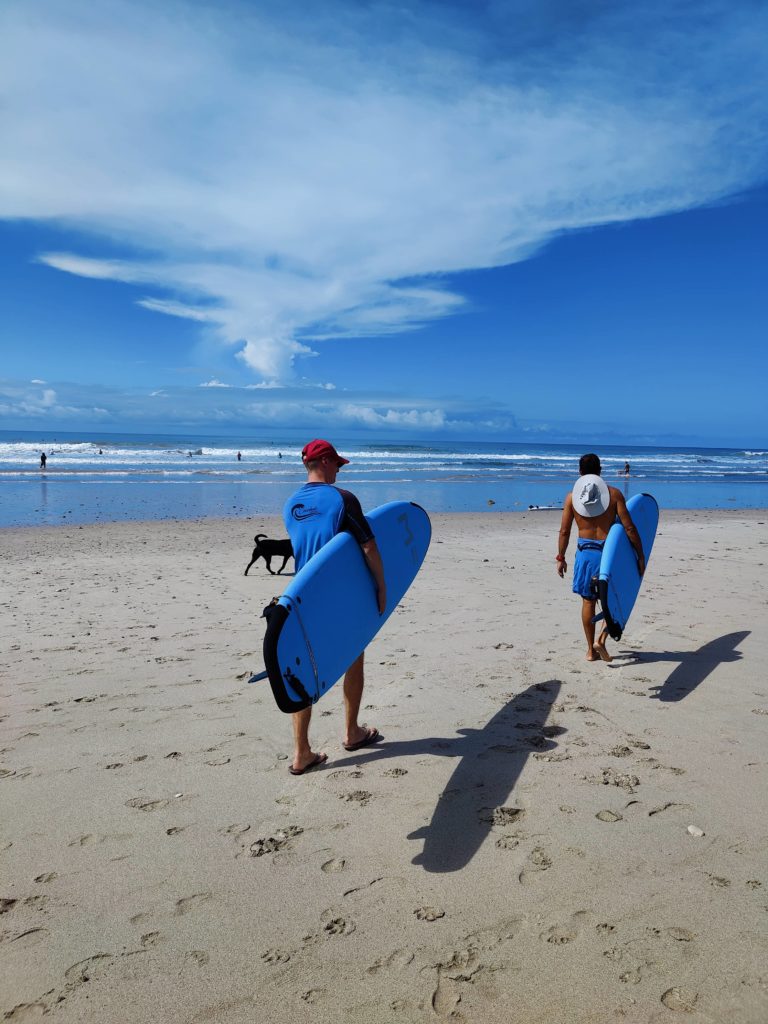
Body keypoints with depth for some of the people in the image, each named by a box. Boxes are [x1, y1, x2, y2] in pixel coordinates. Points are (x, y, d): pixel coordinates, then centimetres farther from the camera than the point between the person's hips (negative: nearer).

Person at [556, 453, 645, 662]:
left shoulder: (572, 496, -2)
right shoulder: (614, 494, -5)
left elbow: (564, 531, -1)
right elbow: (629, 528, -7)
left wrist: (561, 558, 10)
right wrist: (640, 555, 0)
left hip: (585, 552, 2)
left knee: (588, 601, 11)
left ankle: (591, 650, 18)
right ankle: (601, 640, 1)